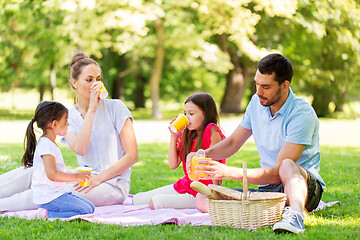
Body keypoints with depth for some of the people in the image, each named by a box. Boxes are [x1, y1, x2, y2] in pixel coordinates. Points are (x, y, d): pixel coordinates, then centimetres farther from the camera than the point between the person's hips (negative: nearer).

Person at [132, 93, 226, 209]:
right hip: (184, 185, 8)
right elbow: (173, 164, 3)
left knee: (155, 202, -24)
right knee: (137, 199, 2)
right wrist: (174, 136, -4)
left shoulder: (211, 130, -14)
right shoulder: (185, 135, 7)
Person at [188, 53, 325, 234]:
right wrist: (204, 154, -6)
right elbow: (232, 143, 16)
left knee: (287, 166, -41)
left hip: (303, 184, -7)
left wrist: (229, 172, -30)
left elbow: (278, 172, -24)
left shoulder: (302, 114, -19)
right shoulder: (257, 102, 5)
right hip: (269, 188, 7)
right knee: (203, 200, -11)